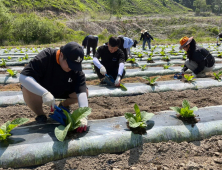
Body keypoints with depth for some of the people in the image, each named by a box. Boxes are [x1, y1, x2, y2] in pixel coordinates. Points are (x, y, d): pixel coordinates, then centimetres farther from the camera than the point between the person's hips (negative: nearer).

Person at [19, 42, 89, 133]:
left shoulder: (77, 69, -24)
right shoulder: (46, 57, -34)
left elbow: (82, 92, -33)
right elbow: (23, 77, -41)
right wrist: (44, 93, -52)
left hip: (63, 90, 3)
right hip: (40, 90, -3)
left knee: (85, 91, -18)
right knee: (27, 90, -37)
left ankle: (63, 105, 12)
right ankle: (40, 114, -6)